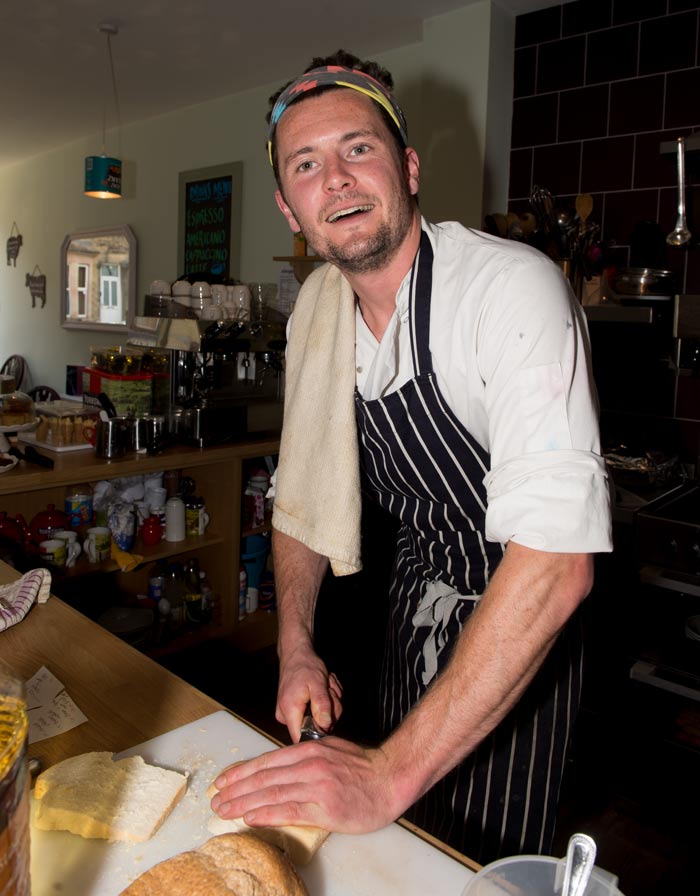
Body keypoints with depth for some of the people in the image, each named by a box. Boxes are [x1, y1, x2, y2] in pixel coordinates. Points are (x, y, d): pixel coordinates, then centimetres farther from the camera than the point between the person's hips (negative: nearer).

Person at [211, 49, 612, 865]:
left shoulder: (515, 289, -28)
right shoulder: (316, 312, -4)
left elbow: (556, 559, -36)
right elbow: (303, 488, 6)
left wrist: (392, 774, -35)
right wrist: (295, 647, -2)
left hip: (518, 630, -6)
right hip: (413, 606, 6)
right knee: (406, 845, 25)